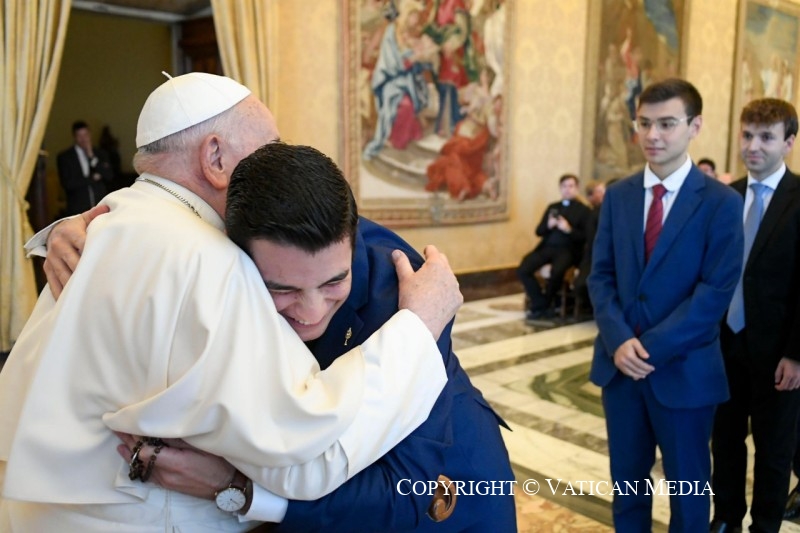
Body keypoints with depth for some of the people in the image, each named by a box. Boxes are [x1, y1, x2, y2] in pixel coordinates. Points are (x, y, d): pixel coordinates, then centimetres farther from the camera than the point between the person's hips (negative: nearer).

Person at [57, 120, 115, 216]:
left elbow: (109, 177, 0)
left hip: (101, 208, 1)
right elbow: (67, 184, -3)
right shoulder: (64, 157, 6)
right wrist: (92, 178, -3)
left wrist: (92, 157, -4)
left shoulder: (101, 154, 12)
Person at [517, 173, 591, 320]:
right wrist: (548, 225, -7)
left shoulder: (583, 210, 8)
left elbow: (585, 237, -2)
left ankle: (541, 306, -12)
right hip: (547, 247, 4)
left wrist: (568, 229, -18)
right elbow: (539, 231, 15)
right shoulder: (552, 207, 22)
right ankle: (542, 305, -8)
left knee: (556, 272, -36)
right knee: (522, 270, -21)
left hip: (567, 250, -4)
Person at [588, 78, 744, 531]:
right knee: (627, 480, 18)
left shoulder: (721, 202, -8)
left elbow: (716, 291, -13)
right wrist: (619, 340, -13)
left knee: (688, 488, 14)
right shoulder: (618, 195, 5)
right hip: (620, 364, 4)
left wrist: (653, 347, -18)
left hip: (684, 369, -3)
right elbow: (601, 275, 2)